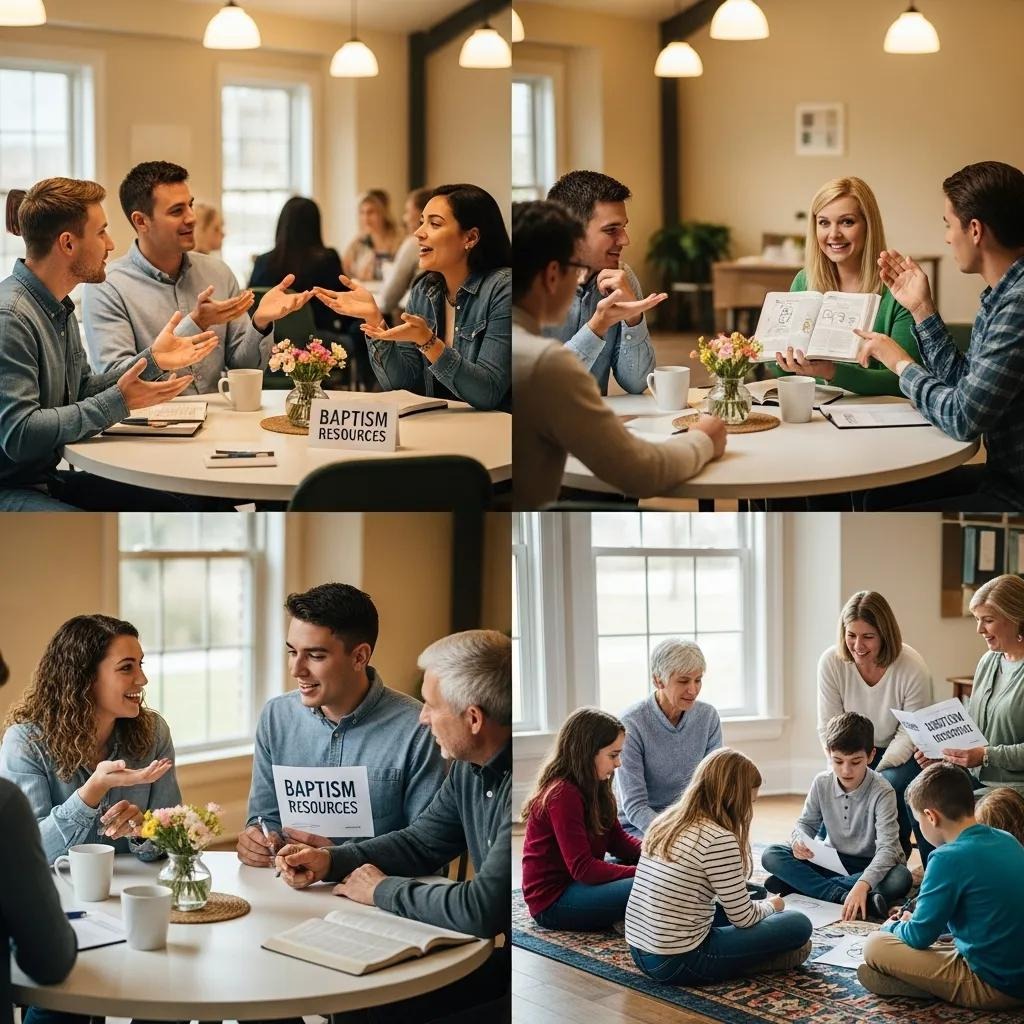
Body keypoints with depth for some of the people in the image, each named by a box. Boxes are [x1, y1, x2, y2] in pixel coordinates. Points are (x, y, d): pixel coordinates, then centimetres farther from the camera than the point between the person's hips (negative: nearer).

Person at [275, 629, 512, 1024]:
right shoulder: (470, 765, 6)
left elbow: (481, 910, -29)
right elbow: (420, 842, 20)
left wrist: (384, 891, -12)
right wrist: (329, 861, 5)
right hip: (500, 960, 8)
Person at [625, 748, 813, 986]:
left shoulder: (665, 822, 7)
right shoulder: (719, 839, -16)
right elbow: (743, 918, -8)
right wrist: (771, 905, 13)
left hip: (640, 951, 8)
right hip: (678, 963, -8)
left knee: (752, 895, 27)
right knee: (798, 925, -2)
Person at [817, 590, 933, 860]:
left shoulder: (913, 668, -22)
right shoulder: (831, 662, -14)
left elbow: (909, 735, -14)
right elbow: (829, 727, -7)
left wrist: (878, 771, -24)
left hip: (901, 756, -3)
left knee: (891, 784, -33)